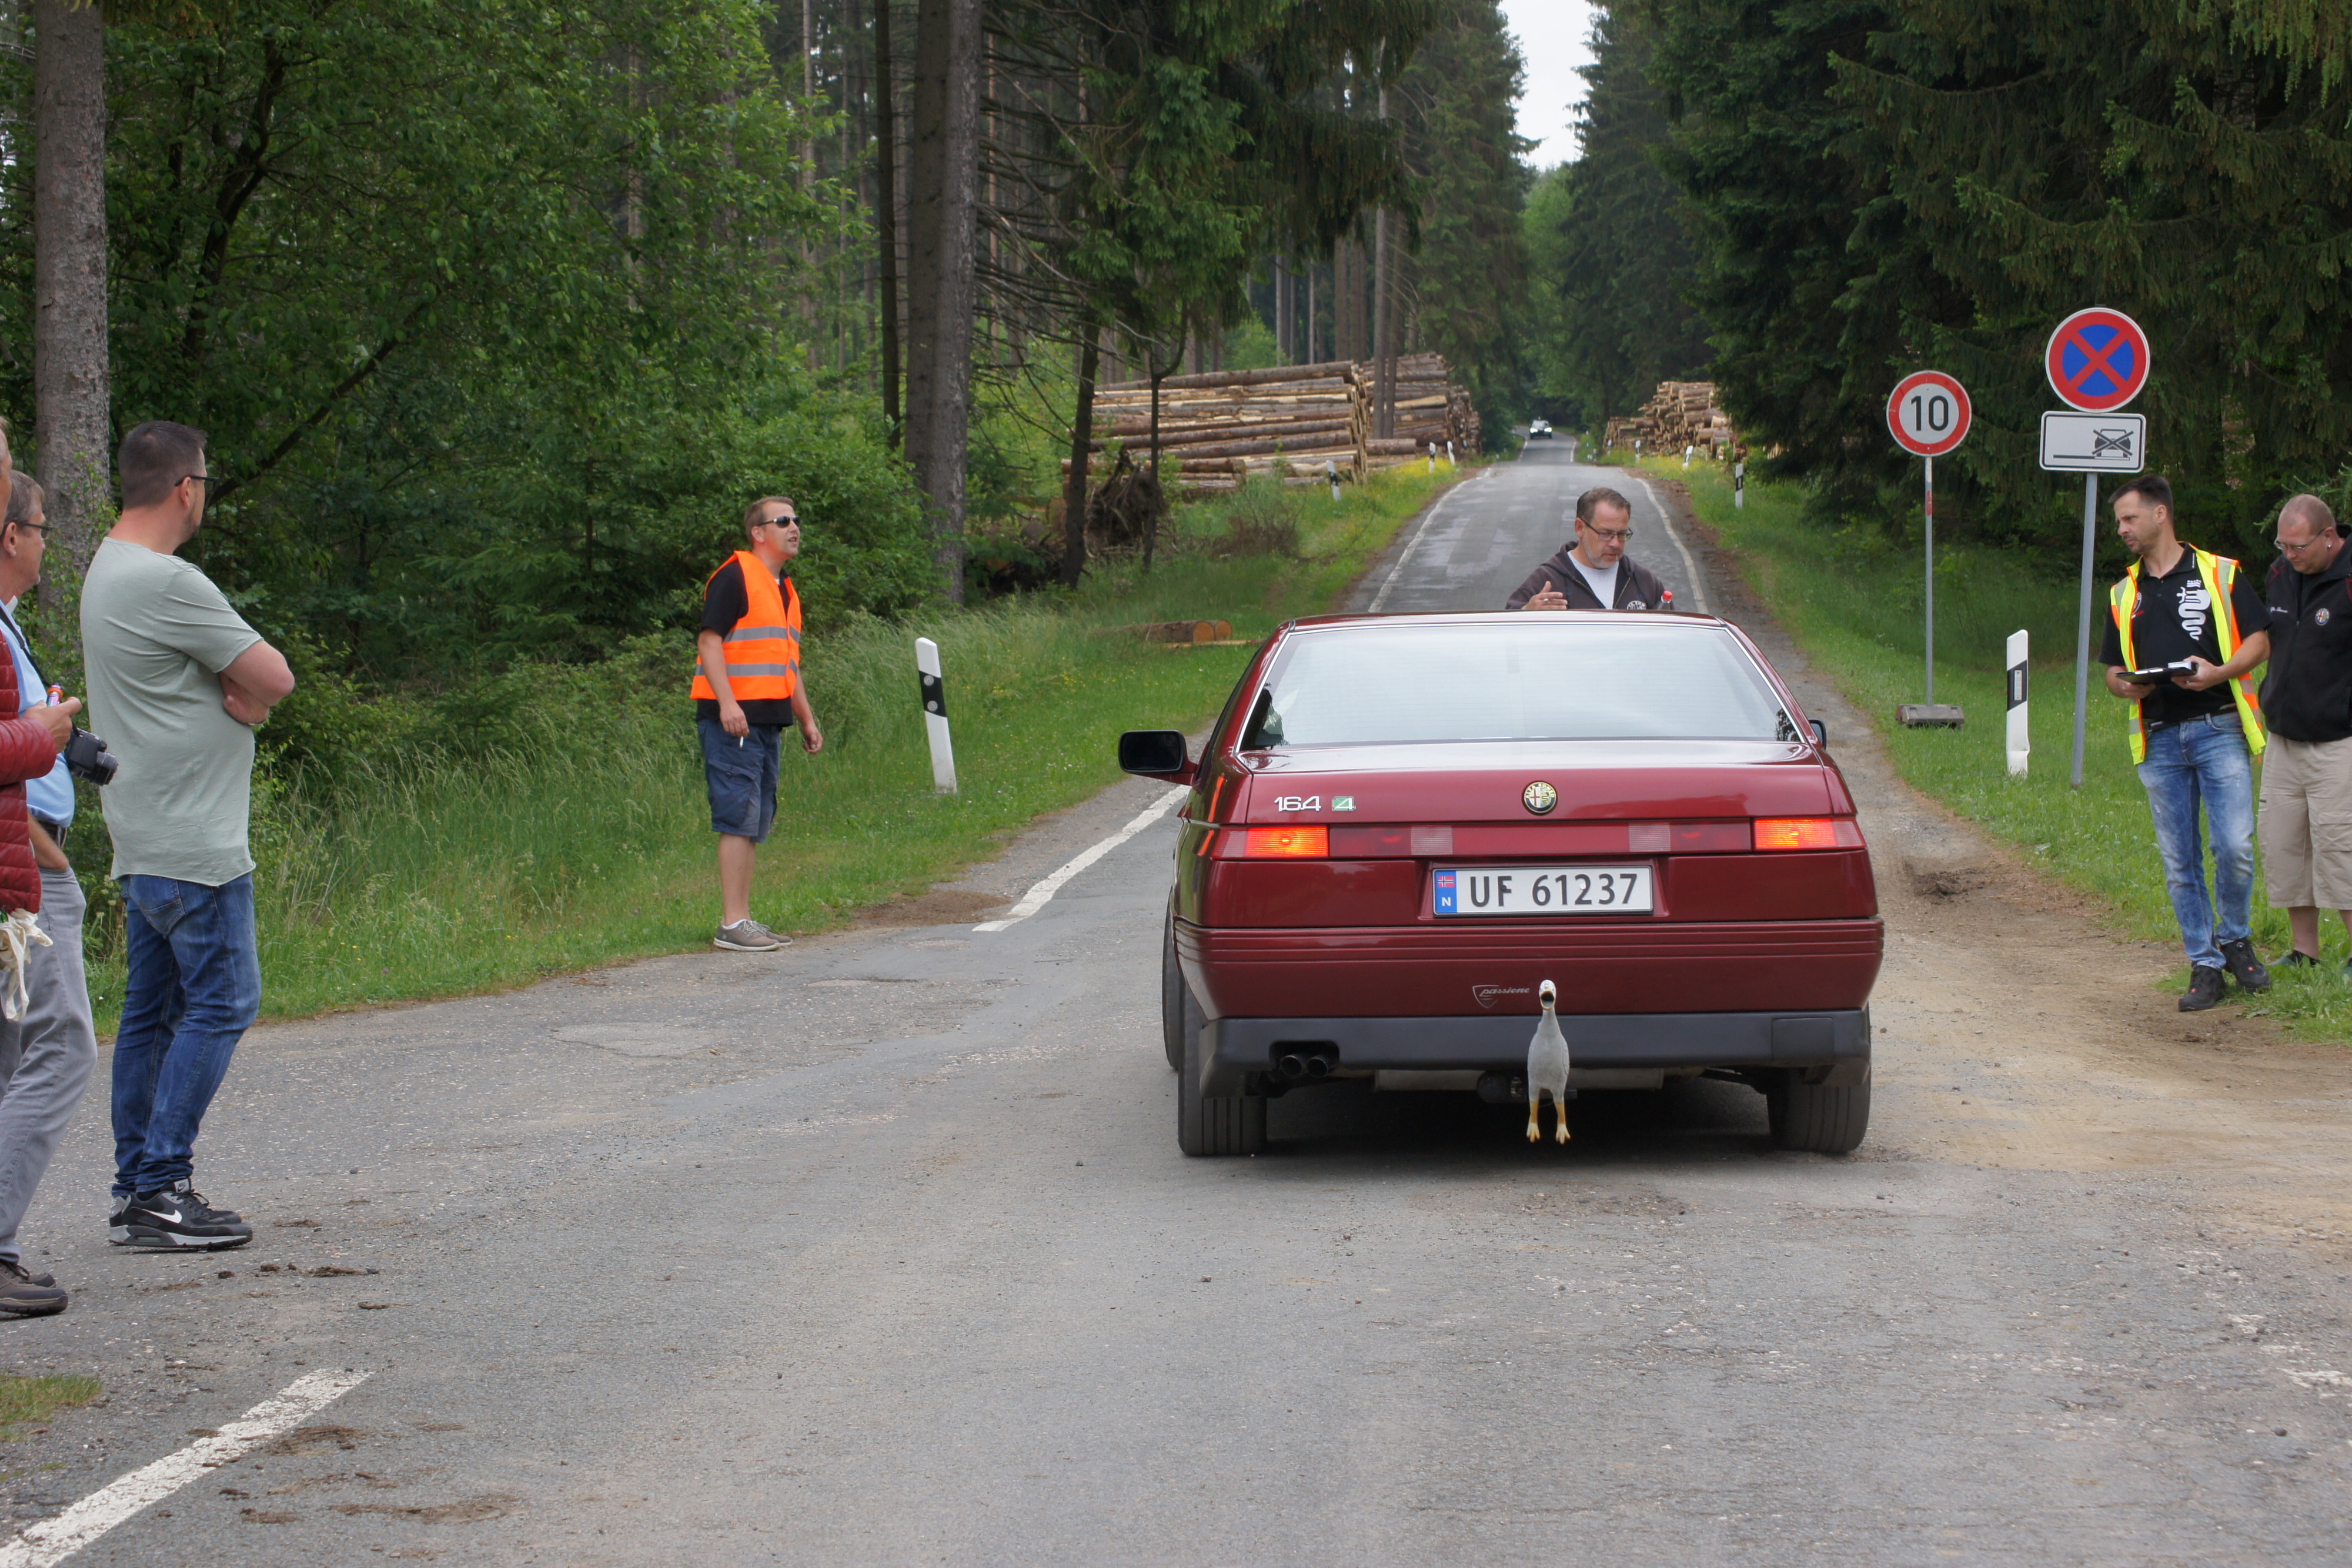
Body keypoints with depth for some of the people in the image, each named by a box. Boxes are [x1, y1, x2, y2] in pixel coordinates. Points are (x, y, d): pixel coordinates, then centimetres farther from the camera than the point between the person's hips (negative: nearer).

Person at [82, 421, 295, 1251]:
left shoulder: (107, 569, 15)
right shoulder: (166, 583, -19)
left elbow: (251, 685, 17)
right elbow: (275, 679, -16)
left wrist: (239, 694, -3)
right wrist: (246, 691, 3)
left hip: (142, 841, 10)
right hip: (193, 841, -10)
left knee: (153, 1009, 12)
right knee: (221, 1003, -7)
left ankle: (137, 1189, 14)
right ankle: (160, 1189, -9)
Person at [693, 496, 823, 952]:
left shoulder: (786, 590, 21)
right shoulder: (736, 576, -7)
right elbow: (709, 640, -15)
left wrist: (807, 721, 25)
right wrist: (727, 702, -24)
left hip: (768, 722, 9)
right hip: (734, 720, -9)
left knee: (756, 823, 9)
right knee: (739, 819, -11)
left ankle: (743, 919, 13)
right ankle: (732, 925, -11)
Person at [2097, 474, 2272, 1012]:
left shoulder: (2221, 574, 3)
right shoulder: (2124, 595, 16)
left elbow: (2259, 642, 2)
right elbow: (2113, 670, 20)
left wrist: (2217, 673, -16)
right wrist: (2126, 686, -4)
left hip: (2219, 729, -4)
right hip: (2158, 741, 4)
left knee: (2235, 847, -12)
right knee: (2179, 861, 2)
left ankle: (2235, 941, 11)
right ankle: (2204, 964, 10)